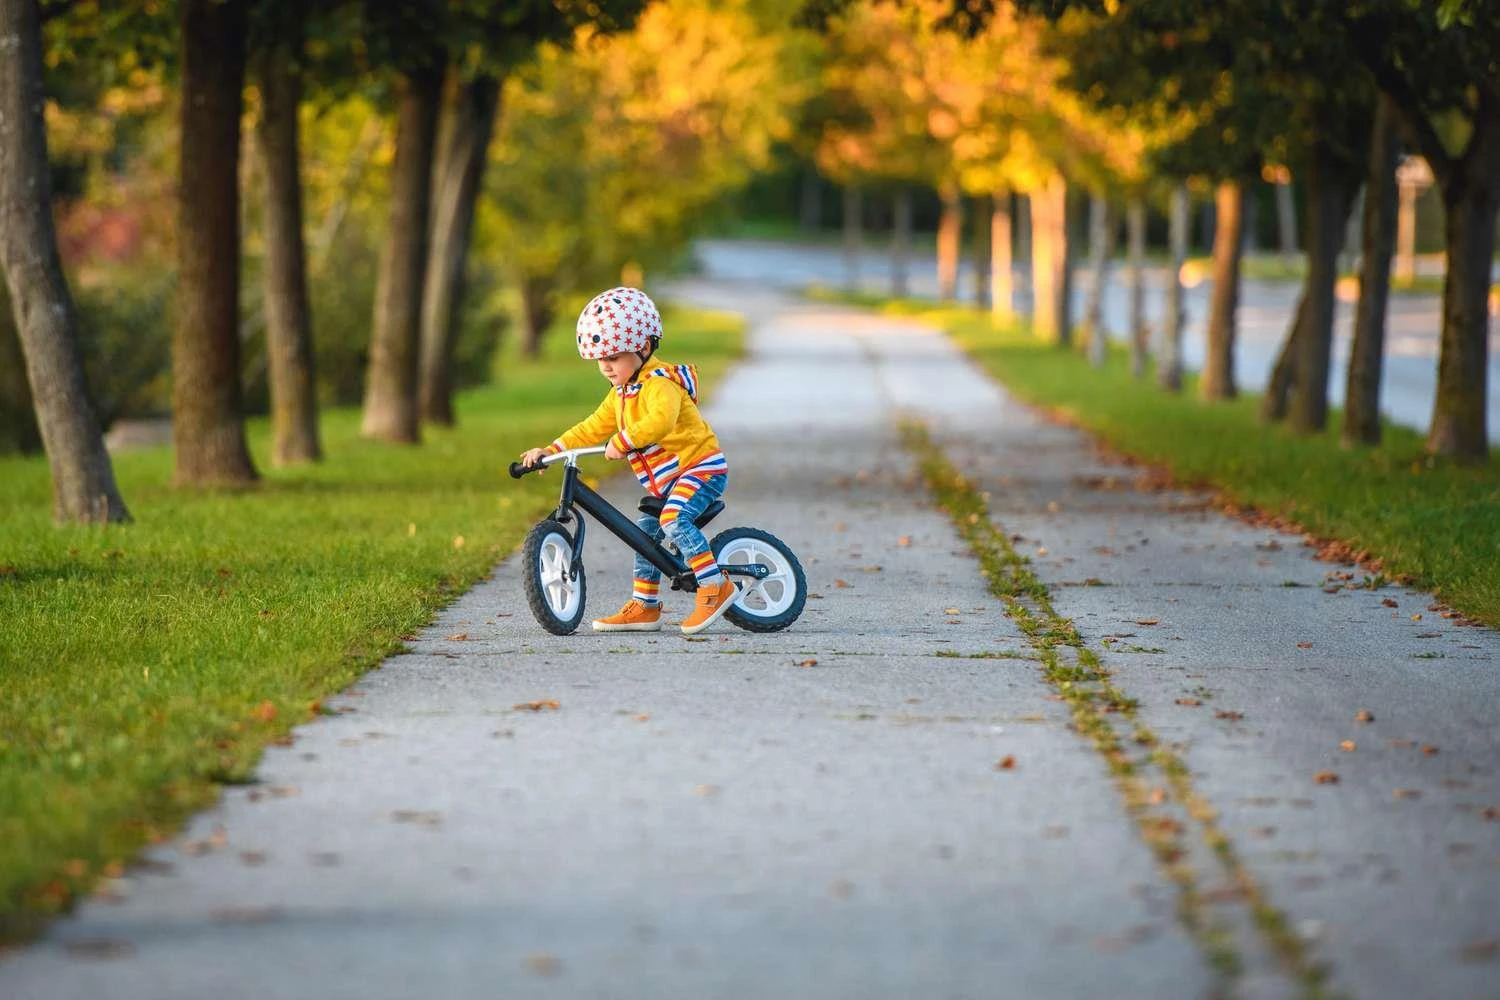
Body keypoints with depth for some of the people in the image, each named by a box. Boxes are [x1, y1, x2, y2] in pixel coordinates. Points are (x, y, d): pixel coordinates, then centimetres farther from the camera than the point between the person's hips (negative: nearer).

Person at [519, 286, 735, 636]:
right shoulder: (620, 396, 13)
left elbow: (661, 420, -39)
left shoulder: (660, 383, -19)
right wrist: (550, 450, 8)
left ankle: (715, 586, -29)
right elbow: (592, 428, 16)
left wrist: (623, 442, -46)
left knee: (673, 518, -30)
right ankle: (644, 607, 20)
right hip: (667, 481, 10)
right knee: (645, 531, 11)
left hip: (701, 467, -10)